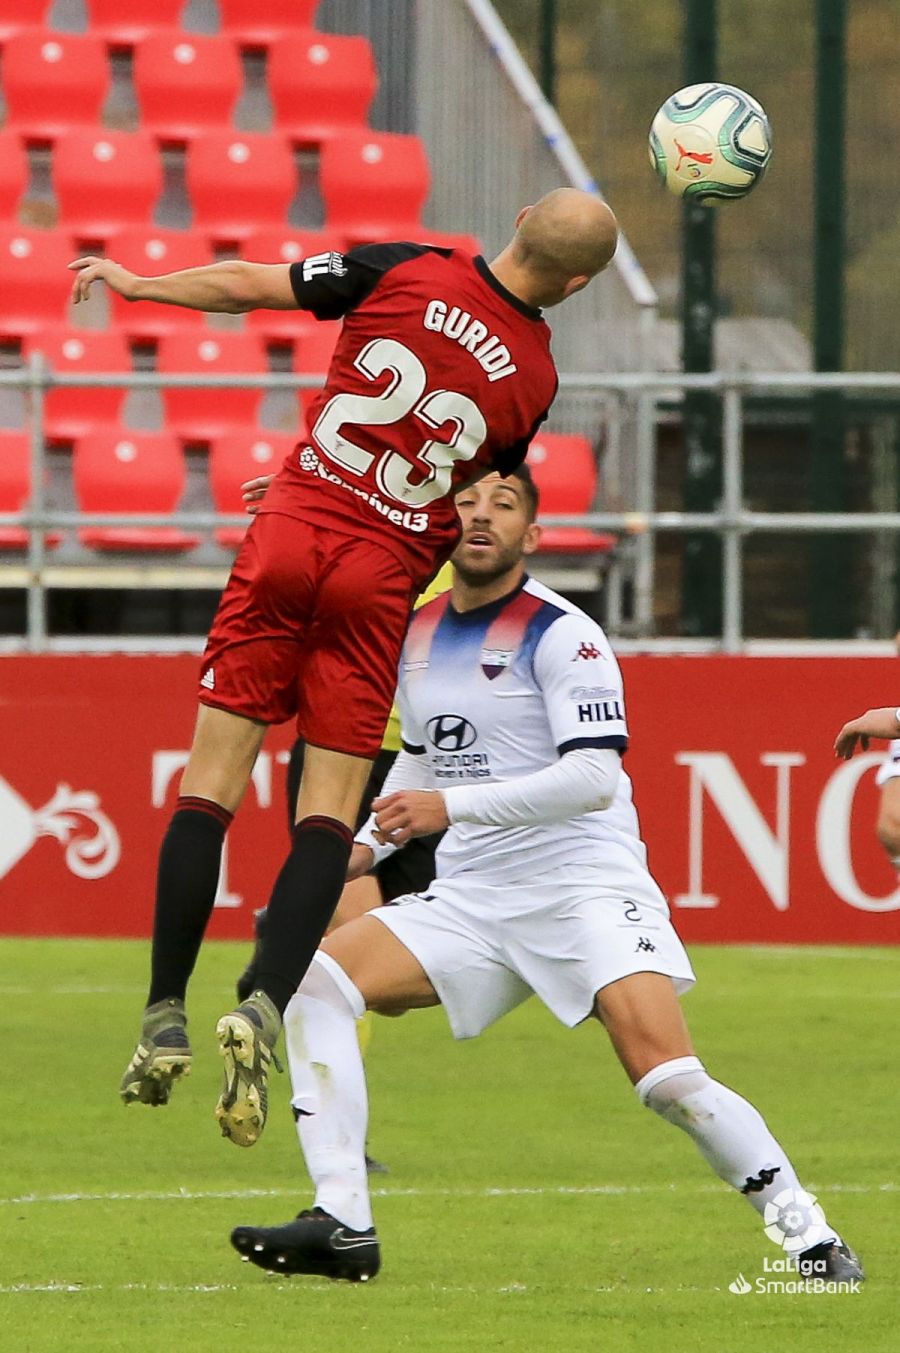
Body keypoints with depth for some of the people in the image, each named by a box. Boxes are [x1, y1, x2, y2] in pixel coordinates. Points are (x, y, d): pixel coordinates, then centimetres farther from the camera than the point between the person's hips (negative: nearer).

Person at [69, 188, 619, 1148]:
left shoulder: (408, 272, -4)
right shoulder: (534, 377, 0)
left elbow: (246, 285, 2)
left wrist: (133, 283, 19)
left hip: (292, 531, 0)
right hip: (384, 578, 0)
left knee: (211, 782, 4)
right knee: (329, 814, 3)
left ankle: (165, 1017, 0)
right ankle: (265, 1010, -17)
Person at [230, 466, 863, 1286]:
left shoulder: (561, 635, -10)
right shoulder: (418, 634, 11)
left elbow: (595, 777, -20)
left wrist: (451, 806, -24)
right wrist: (366, 845, 13)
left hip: (584, 887, -7)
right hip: (469, 901, 7)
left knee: (667, 1078, -23)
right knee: (313, 978, -11)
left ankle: (813, 1242, -8)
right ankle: (342, 1227, -13)